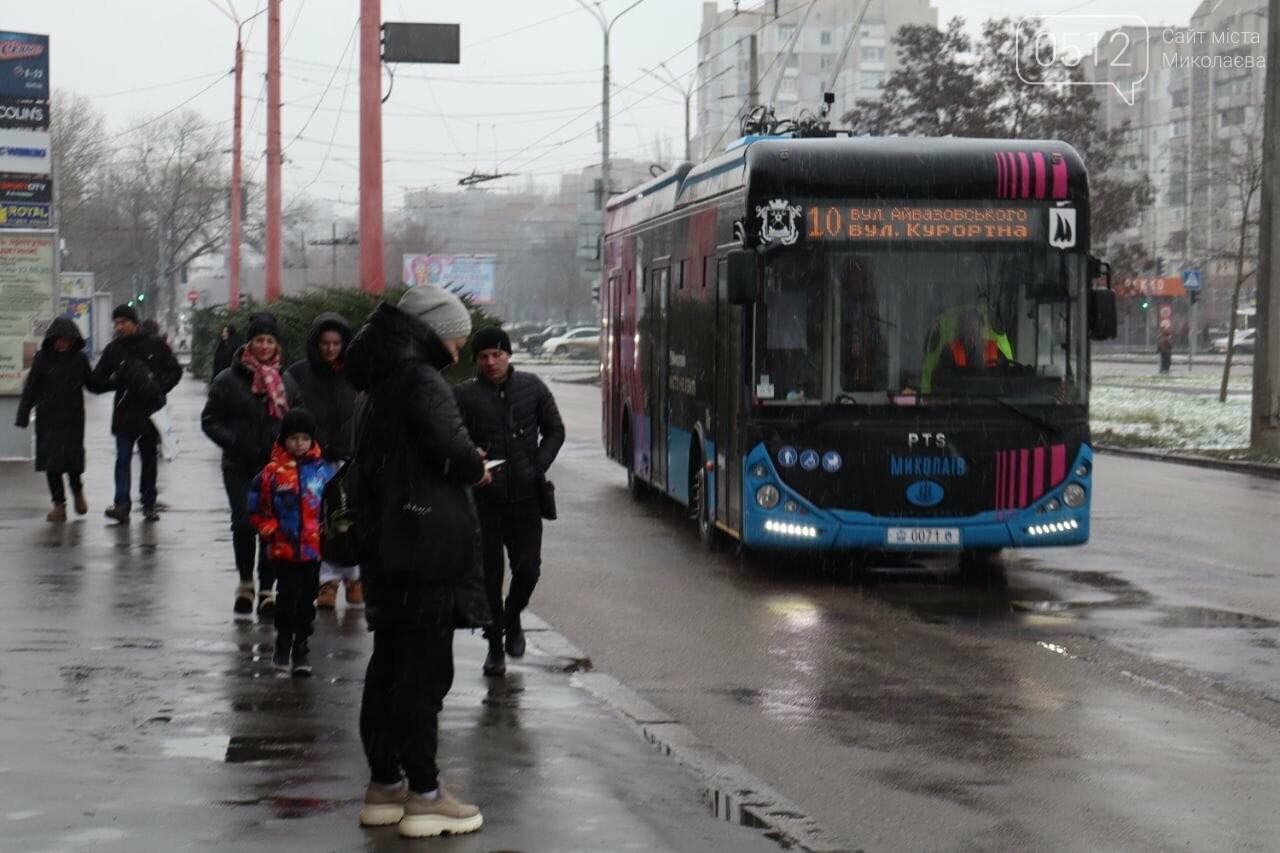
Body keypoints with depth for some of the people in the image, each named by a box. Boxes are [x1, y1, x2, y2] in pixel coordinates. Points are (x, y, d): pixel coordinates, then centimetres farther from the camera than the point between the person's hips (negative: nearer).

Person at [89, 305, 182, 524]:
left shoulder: (155, 346, 2)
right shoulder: (113, 350, 5)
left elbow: (174, 371, 8)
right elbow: (95, 383, 7)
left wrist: (160, 389, -8)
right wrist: (115, 381, -11)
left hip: (151, 412, 0)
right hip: (124, 413, 0)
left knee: (149, 459, 10)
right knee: (123, 459, -11)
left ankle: (149, 504, 19)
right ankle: (122, 504, -20)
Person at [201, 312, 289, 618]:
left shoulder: (285, 380, 9)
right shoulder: (229, 380, 2)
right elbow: (210, 420, 4)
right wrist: (235, 442, -11)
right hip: (240, 467, -2)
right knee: (244, 522, -11)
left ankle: (267, 590, 8)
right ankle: (245, 582, 12)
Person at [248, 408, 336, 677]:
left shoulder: (323, 470, 2)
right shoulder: (272, 472, -3)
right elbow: (257, 510, 4)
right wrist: (271, 531, -5)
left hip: (314, 547, 2)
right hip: (284, 548, -2)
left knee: (307, 598, 7)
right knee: (288, 594, -7)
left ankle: (301, 646, 20)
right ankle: (283, 639, 15)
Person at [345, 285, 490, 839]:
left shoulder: (378, 387, 16)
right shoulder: (421, 380, -13)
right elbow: (451, 446, -26)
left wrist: (462, 464, 11)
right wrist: (477, 468, -4)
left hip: (386, 546, 10)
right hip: (428, 547, -10)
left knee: (389, 666, 14)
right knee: (425, 669, -6)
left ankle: (384, 784, 22)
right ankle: (424, 797, -2)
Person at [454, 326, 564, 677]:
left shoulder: (532, 387, 5)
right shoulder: (464, 395, -1)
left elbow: (554, 430, 12)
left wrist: (539, 467, -1)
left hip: (525, 496, 1)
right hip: (483, 499, -1)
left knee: (528, 568, -1)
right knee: (489, 574, 2)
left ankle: (512, 617, 29)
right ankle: (495, 644, 14)